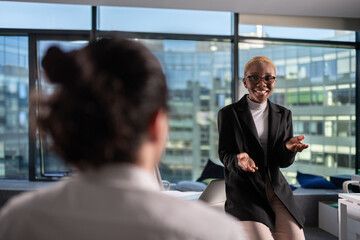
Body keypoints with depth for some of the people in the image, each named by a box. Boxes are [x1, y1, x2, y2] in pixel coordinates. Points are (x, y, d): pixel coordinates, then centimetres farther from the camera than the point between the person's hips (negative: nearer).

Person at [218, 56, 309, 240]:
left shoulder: (283, 115, 11)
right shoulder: (228, 114, 0)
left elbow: (284, 162, 6)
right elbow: (224, 154, -1)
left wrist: (288, 148, -17)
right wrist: (239, 160, -23)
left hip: (278, 190, 4)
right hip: (244, 191, -3)